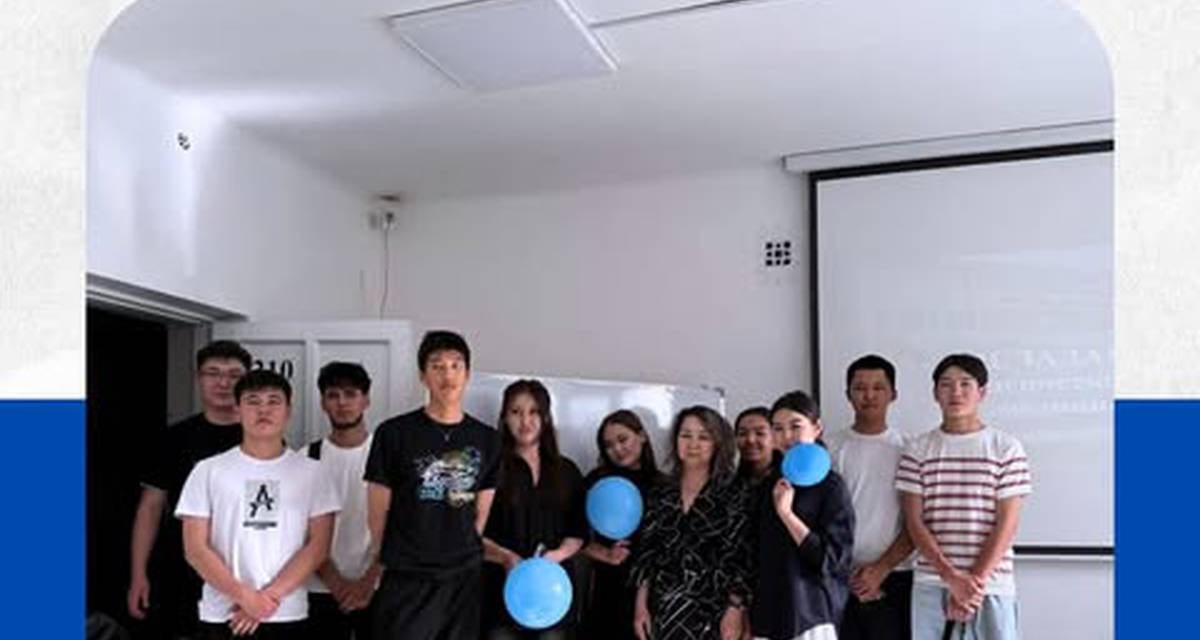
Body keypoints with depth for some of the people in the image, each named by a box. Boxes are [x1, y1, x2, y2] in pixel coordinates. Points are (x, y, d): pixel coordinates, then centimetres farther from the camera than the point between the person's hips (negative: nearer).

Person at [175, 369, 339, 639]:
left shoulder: (311, 472, 4)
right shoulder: (208, 471, 4)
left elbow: (318, 545, -2)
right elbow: (195, 549, -1)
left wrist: (270, 597, -12)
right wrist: (246, 597, -11)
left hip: (288, 617, 0)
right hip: (222, 617, 0)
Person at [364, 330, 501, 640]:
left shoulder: (487, 440, 7)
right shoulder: (394, 433, -4)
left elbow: (482, 514, 12)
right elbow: (378, 512, 1)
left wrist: (464, 554, 10)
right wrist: (393, 558, 8)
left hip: (464, 579, 3)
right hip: (406, 580, -3)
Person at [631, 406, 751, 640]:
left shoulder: (734, 494, -1)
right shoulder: (661, 494, 10)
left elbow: (741, 556, -5)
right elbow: (646, 553, 10)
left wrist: (735, 609, -11)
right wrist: (640, 605, 5)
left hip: (711, 610, -3)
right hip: (664, 610, 3)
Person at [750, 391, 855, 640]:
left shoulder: (830, 485, -7)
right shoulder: (771, 485, 10)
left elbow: (831, 558, -13)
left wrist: (787, 514, -18)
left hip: (812, 616, -5)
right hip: (769, 614, 6)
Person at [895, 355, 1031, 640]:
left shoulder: (1007, 448, 2)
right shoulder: (918, 450, 5)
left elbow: (1007, 523, -3)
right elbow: (914, 521, 0)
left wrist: (976, 580, -11)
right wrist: (950, 575, -12)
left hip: (992, 586, -1)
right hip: (931, 586, 1)